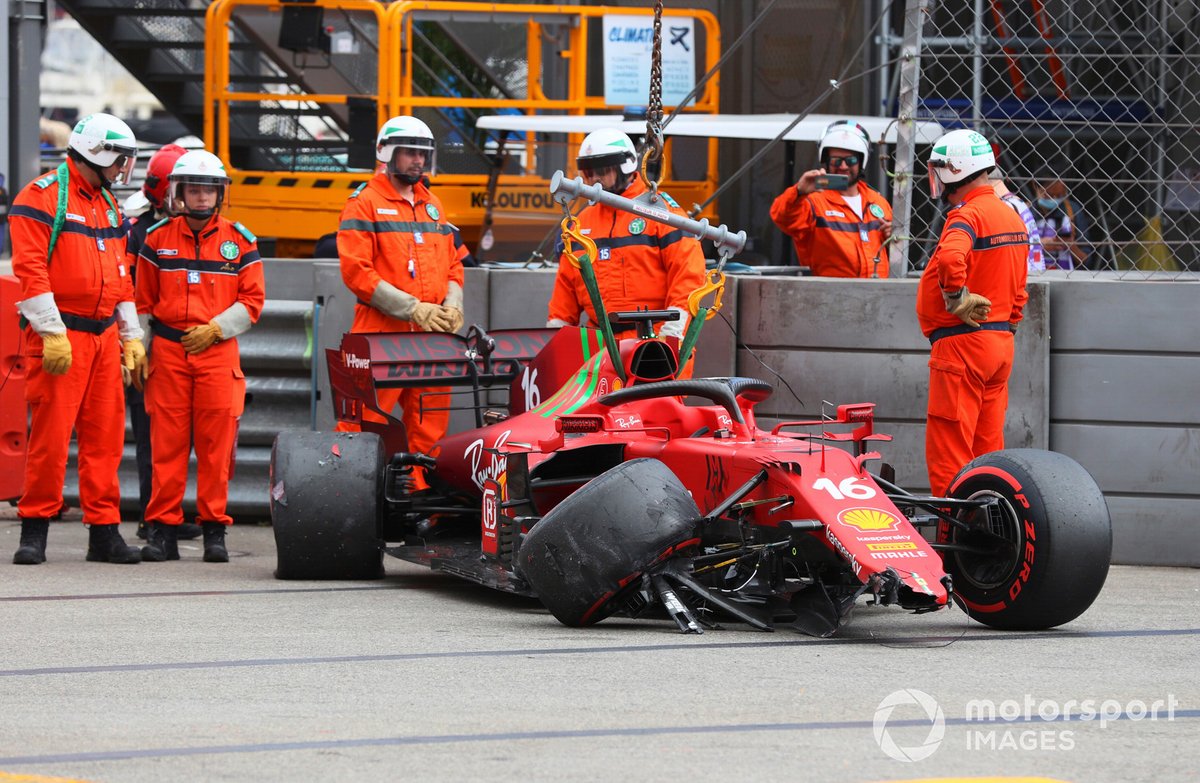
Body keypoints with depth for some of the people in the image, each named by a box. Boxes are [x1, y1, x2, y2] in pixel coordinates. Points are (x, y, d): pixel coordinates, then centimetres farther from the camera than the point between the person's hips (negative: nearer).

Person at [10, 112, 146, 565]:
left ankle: (104, 531, 9)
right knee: (50, 435, -9)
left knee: (105, 435, 5)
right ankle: (34, 531, -1)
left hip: (104, 336, 7)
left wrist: (131, 336, 19)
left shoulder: (107, 205, 19)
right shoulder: (41, 198, -7)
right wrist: (52, 334, -19)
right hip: (60, 337, -7)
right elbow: (31, 270, -14)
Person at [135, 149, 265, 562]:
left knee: (216, 444, -2)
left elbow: (252, 300, 5)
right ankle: (163, 530, 2)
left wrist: (216, 328, -8)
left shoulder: (239, 241, 5)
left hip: (218, 351, 0)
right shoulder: (157, 238, 8)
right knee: (167, 441, -1)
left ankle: (214, 529, 4)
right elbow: (143, 300, 11)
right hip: (167, 351, 1)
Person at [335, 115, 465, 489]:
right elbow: (357, 272, -10)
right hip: (381, 334, -6)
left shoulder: (433, 205, 19)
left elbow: (452, 265, 22)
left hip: (431, 335, 6)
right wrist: (414, 309, -15)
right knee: (364, 424, -10)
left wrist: (452, 305, 0)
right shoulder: (365, 204, -2)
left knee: (430, 429, 7)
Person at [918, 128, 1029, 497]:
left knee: (947, 453, -5)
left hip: (962, 342, -9)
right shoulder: (1011, 215, 15)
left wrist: (958, 300, -22)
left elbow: (951, 259, -36)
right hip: (1001, 341, 9)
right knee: (988, 448, 13)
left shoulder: (967, 215, -14)